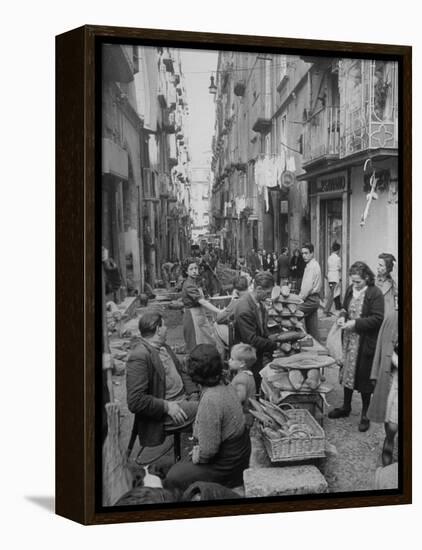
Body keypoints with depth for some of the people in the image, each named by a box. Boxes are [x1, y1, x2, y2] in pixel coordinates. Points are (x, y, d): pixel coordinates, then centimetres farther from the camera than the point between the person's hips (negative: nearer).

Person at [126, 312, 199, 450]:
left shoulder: (163, 347, 11)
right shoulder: (139, 357, -19)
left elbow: (181, 371, 22)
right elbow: (135, 401, -23)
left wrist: (193, 393, 4)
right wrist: (167, 406, -22)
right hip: (162, 413, -9)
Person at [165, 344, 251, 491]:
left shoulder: (210, 400, -31)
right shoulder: (225, 386, -2)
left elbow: (209, 450, -26)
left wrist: (197, 457, -7)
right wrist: (198, 450, 9)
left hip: (226, 468, -9)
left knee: (172, 478, -1)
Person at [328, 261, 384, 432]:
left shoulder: (375, 294, -16)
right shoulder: (350, 290, 4)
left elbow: (377, 319, -19)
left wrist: (356, 323, -23)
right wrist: (342, 317, -5)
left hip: (366, 343, -6)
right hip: (349, 339, 6)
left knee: (364, 377, 4)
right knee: (347, 372, 16)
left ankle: (365, 415, 19)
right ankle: (346, 407, 34)